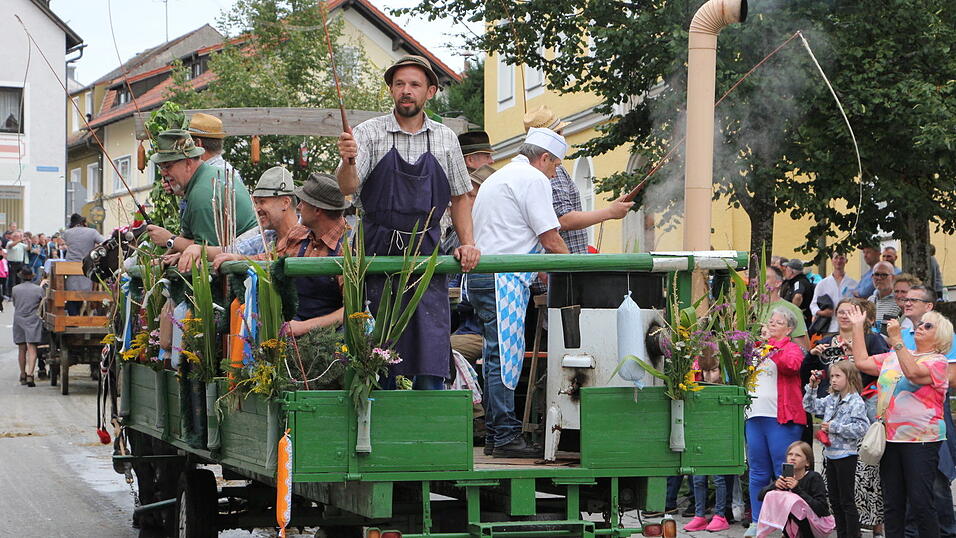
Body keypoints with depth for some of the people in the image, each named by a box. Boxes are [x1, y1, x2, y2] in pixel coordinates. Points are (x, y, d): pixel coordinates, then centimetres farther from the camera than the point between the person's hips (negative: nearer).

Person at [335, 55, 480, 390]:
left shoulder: (445, 139, 9)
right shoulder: (369, 133, 0)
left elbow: (460, 197, 17)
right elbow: (348, 187, -12)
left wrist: (467, 243, 4)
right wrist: (348, 161, -34)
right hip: (377, 256, -1)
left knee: (430, 363, -5)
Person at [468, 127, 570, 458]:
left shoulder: (497, 178, 27)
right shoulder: (533, 179, -5)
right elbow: (551, 238, -7)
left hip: (480, 276, 10)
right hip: (504, 279, -10)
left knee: (496, 356, 12)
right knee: (505, 355, -11)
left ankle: (494, 433, 14)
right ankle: (506, 436, -13)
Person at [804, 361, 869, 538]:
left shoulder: (856, 402, -14)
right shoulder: (831, 400, 9)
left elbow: (860, 428, -22)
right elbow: (810, 406, 20)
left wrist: (834, 427, -20)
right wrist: (812, 387, 6)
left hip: (845, 455, -8)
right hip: (830, 455, 8)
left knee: (847, 500, -3)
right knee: (834, 499, 13)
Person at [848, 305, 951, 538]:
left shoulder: (937, 361, -3)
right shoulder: (893, 357, 18)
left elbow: (913, 373, -22)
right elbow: (862, 362, 17)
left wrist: (896, 339, -25)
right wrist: (858, 327, 16)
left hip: (921, 440, -6)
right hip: (890, 438, 6)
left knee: (920, 502, -9)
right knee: (892, 502, 8)